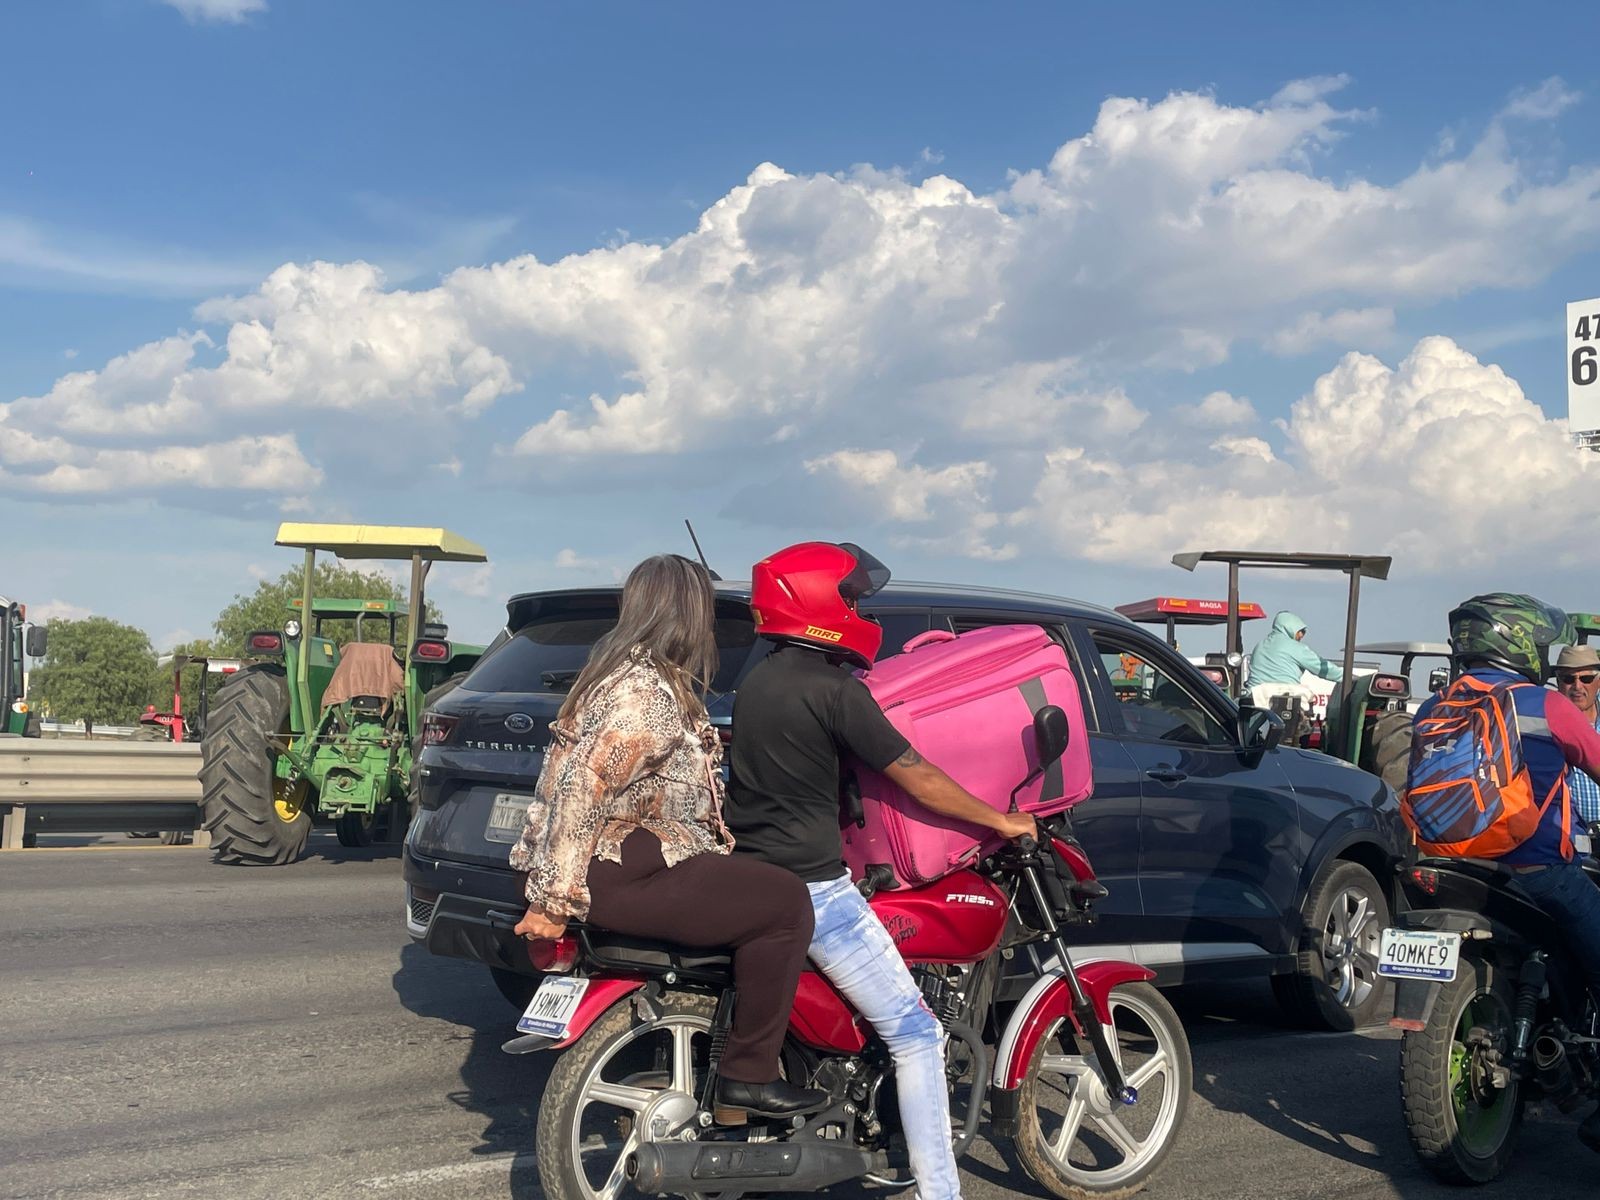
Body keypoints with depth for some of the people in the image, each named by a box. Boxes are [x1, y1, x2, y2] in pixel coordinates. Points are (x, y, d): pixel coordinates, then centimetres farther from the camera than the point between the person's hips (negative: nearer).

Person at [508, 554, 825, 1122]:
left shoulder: (632, 672, 14)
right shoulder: (644, 693, -18)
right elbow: (581, 789, -25)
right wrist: (554, 899, -24)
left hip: (629, 856, 11)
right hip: (619, 873, -11)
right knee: (785, 902, -11)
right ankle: (748, 1078, -6)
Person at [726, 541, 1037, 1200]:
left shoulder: (758, 681, 11)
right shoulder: (835, 688, -15)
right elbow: (917, 779, -11)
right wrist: (1001, 820, 1)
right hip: (811, 887, -9)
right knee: (915, 1034, -4)